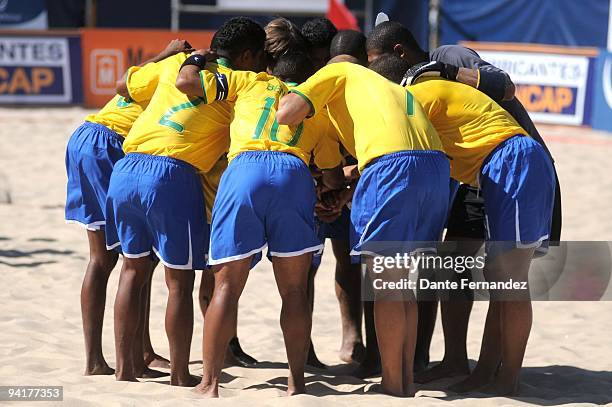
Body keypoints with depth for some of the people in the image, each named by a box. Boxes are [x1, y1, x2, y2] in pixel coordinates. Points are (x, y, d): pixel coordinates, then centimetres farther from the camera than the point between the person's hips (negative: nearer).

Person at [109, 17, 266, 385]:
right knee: (180, 282, 6)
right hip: (172, 175, -5)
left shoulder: (176, 62, 18)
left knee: (134, 268, 18)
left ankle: (124, 367, 20)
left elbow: (125, 87, 30)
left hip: (127, 169, 6)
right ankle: (180, 378, 11)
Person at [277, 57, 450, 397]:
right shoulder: (392, 87, 37)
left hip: (393, 162, -7)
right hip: (437, 165, 7)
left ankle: (393, 384, 4)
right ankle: (407, 379, 20)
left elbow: (287, 114, 3)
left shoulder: (338, 71, 18)